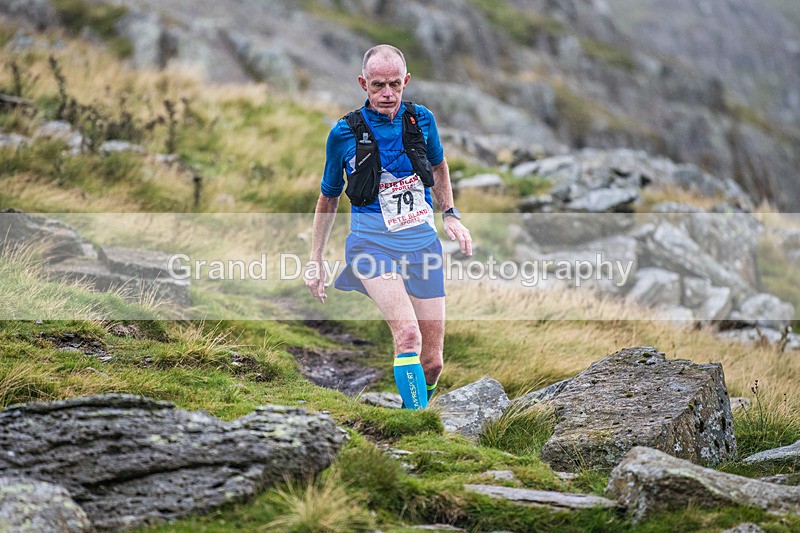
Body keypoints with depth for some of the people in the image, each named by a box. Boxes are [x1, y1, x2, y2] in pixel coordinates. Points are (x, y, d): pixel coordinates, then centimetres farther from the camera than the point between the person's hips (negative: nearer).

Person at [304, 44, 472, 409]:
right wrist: (315, 260, 12)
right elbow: (329, 198, 11)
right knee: (408, 334, -28)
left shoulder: (421, 119, 3)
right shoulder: (345, 133, -4)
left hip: (423, 243, 4)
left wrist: (450, 215, 14)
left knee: (432, 361, 1)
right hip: (372, 244, -3)